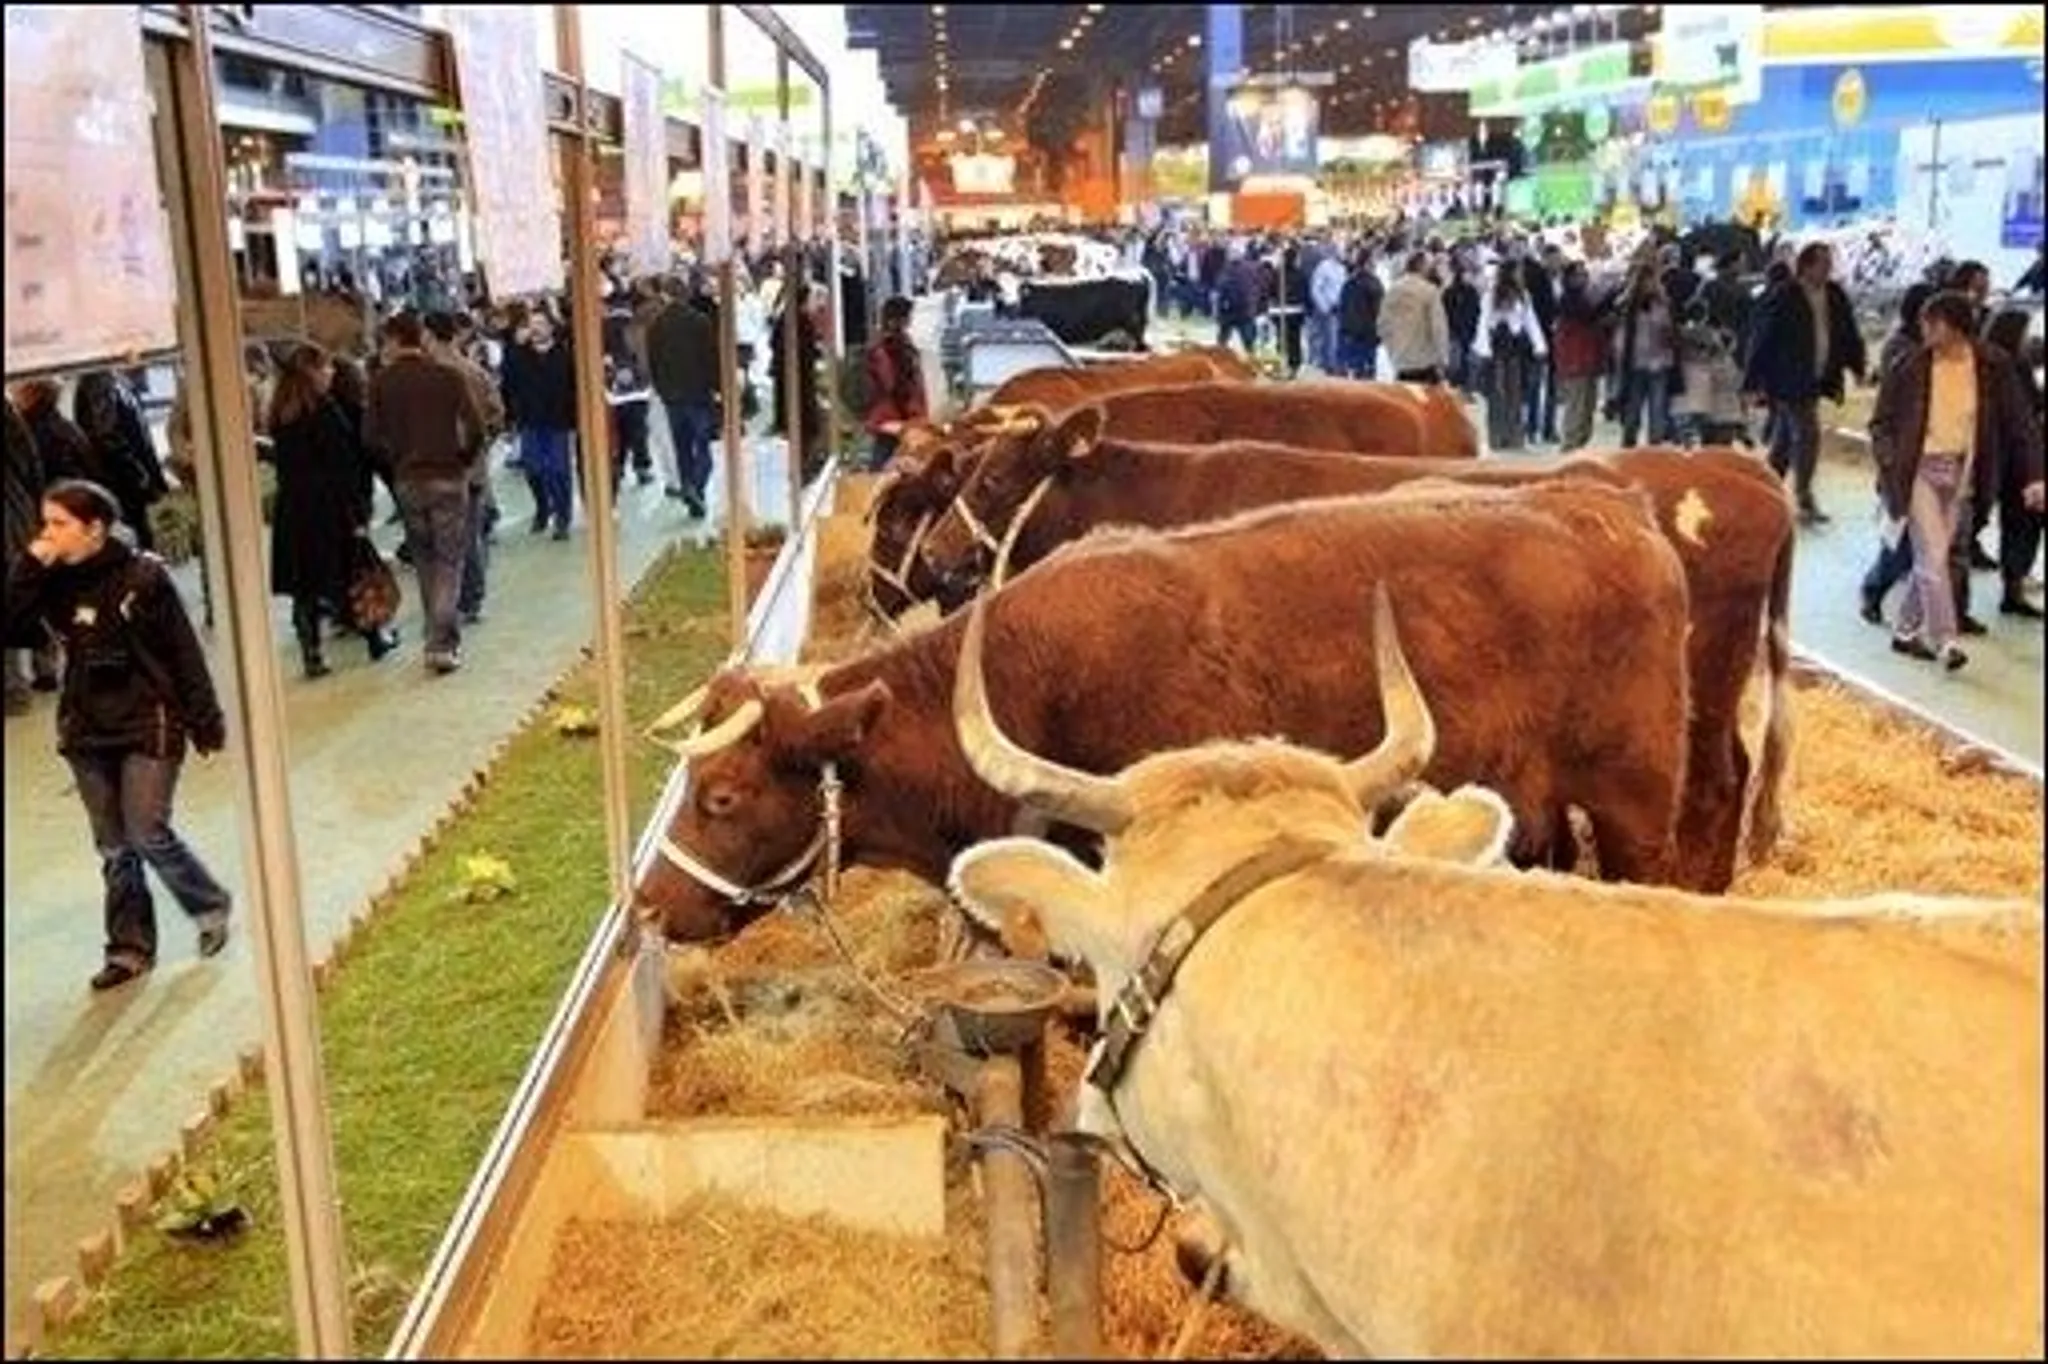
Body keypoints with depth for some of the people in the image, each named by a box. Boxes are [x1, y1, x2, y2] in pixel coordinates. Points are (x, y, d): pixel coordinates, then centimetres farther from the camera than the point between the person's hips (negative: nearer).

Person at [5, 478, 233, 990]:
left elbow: (184, 651, -9)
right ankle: (130, 948, 21)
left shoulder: (144, 576, -13)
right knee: (113, 847, 11)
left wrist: (204, 721, -8)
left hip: (148, 725, -5)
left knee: (148, 834, -7)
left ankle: (212, 908, 17)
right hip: (87, 730, 5)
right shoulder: (54, 583, 0)